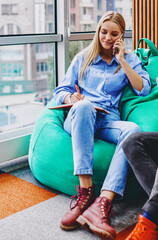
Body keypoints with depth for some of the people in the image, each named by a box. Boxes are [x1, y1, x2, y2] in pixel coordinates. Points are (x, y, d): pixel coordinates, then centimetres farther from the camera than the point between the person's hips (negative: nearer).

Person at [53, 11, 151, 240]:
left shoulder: (129, 59, 21)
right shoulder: (83, 58, 21)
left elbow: (143, 89, 4)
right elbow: (60, 91, 18)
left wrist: (122, 61, 3)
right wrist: (71, 97, -6)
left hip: (108, 121, 1)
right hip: (79, 118, 0)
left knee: (133, 130, -36)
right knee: (84, 106, -39)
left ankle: (103, 203, -49)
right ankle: (86, 190, -44)